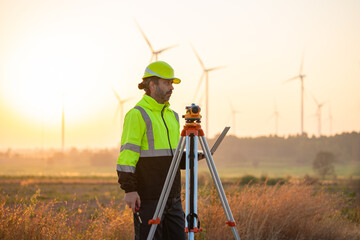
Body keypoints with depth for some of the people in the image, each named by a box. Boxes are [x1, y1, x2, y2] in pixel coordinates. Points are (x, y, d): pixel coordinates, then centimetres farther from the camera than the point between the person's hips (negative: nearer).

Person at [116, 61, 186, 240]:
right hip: (147, 197, -8)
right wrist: (129, 189, -19)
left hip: (173, 197, 8)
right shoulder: (137, 115, -7)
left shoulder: (172, 116, 18)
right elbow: (127, 154, -13)